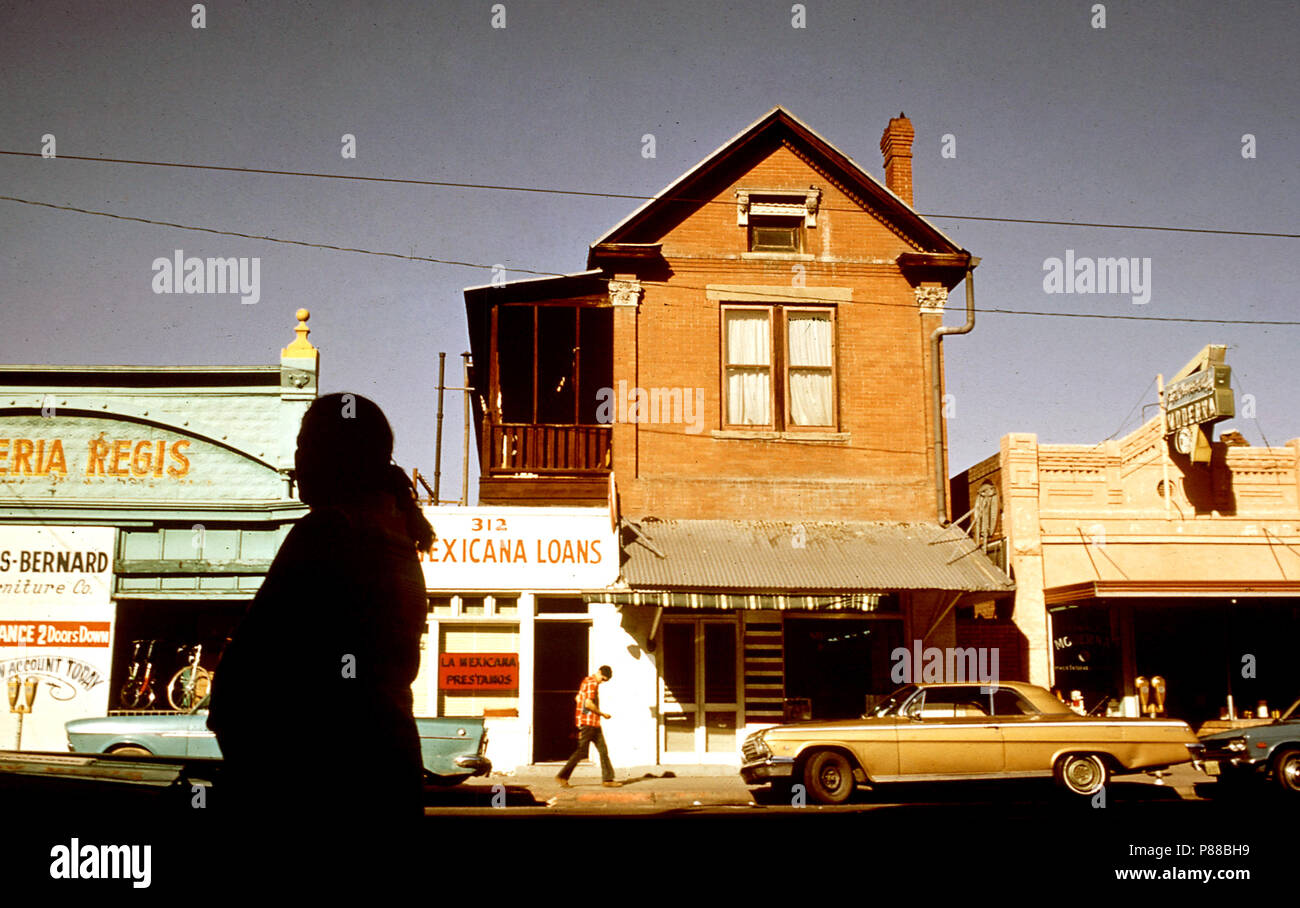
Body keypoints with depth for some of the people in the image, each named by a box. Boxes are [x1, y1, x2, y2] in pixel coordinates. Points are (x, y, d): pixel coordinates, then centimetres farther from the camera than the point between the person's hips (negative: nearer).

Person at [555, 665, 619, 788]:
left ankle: (607, 779, 7)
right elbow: (588, 703, -23)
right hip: (588, 722, -10)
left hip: (594, 723, 10)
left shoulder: (587, 680, 18)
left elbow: (577, 698, 26)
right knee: (582, 751, -6)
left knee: (603, 750, 6)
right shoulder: (592, 682, -13)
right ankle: (562, 776, 0)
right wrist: (602, 714, -11)